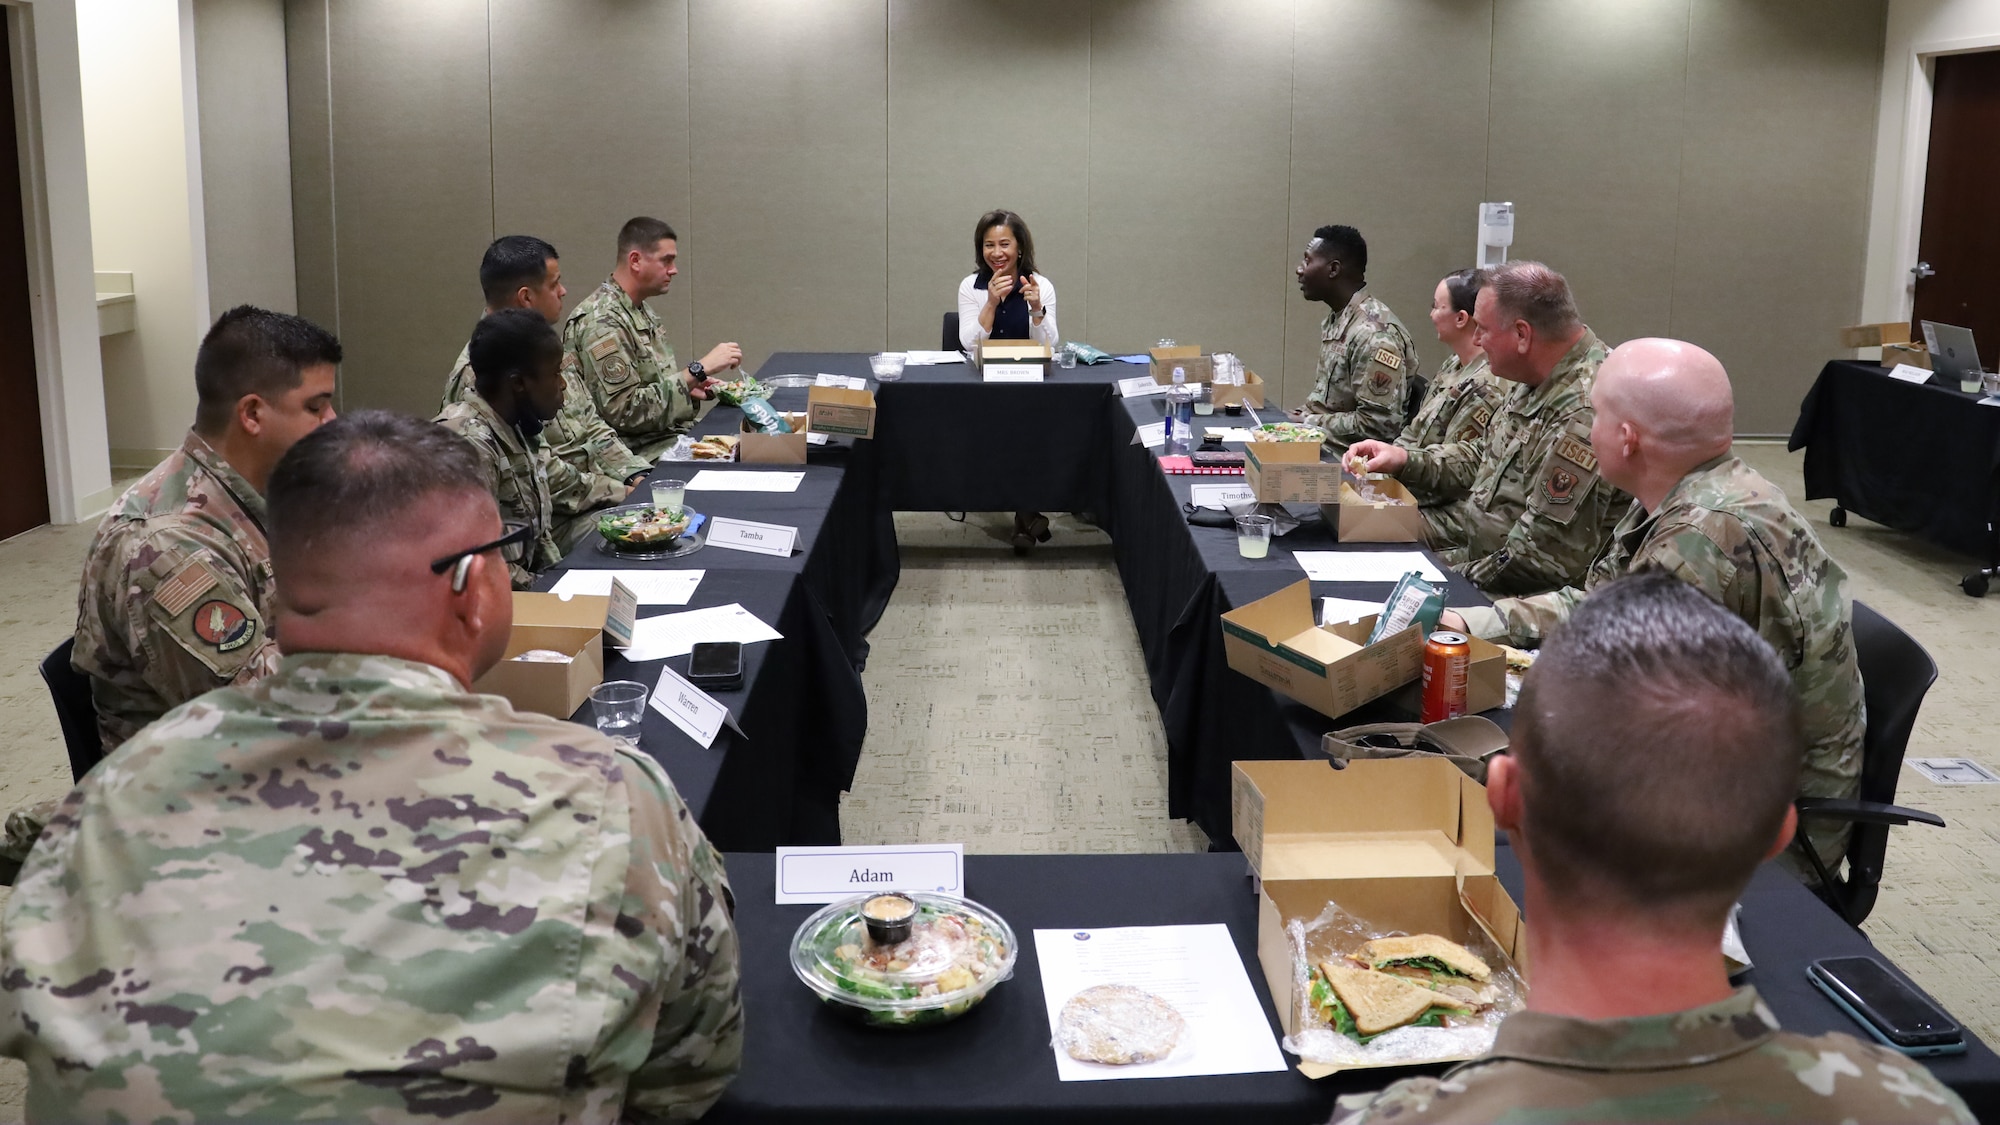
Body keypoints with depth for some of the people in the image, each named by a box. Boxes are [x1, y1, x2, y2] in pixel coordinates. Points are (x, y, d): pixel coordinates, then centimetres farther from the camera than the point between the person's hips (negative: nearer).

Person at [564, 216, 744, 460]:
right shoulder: (600, 321, -16)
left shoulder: (641, 312, 14)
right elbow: (624, 411, -22)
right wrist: (698, 371, -22)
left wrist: (689, 386, 4)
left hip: (673, 436, 10)